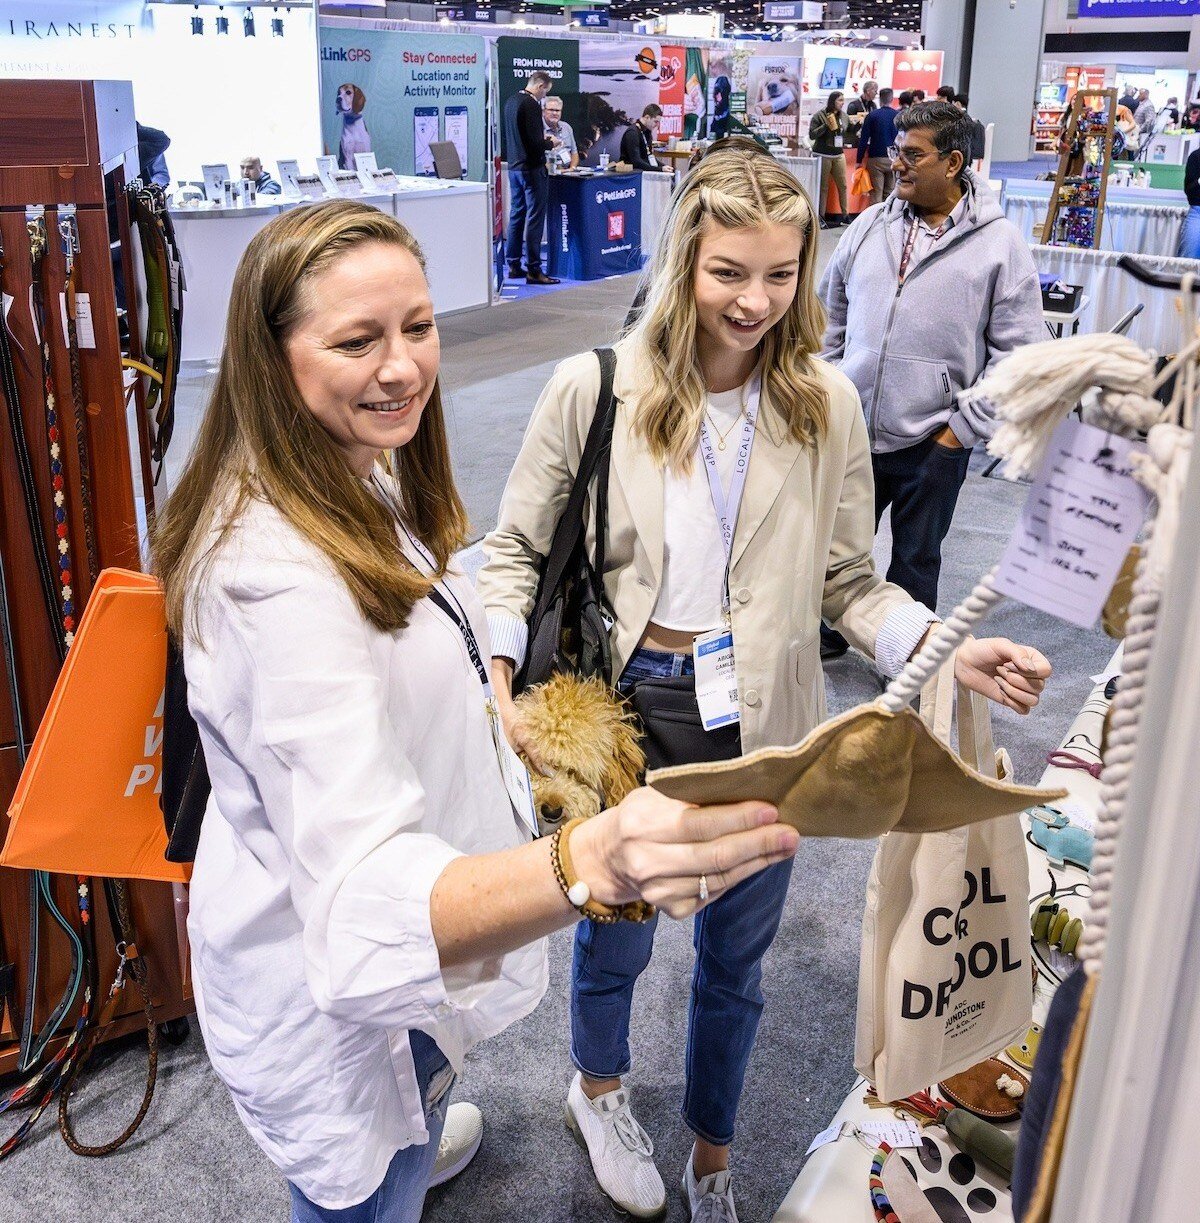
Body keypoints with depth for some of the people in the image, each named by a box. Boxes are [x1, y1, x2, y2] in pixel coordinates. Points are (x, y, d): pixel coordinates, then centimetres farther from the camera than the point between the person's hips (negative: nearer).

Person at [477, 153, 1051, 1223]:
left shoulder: (827, 405, -4)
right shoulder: (592, 389, -10)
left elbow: (846, 582, 0)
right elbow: (516, 551, -4)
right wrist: (497, 672, -19)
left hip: (760, 730, 2)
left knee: (735, 960, 20)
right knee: (615, 940, 21)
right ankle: (600, 1088, 56)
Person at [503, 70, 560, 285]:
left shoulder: (511, 102, 9)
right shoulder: (531, 105, -17)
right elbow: (535, 143, -21)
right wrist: (551, 143, -2)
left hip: (514, 166, 9)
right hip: (531, 169, -9)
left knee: (516, 216, 13)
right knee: (534, 219, -4)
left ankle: (514, 266, 18)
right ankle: (533, 269, -3)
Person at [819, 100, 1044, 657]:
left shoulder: (1000, 244, -8)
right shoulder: (871, 225, 3)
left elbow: (1017, 354, -7)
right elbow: (831, 313, 13)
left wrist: (963, 429, -9)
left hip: (931, 444, -3)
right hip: (850, 429, 4)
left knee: (915, 560, 13)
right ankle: (827, 633, 40)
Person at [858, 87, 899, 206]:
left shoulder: (872, 116, -4)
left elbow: (863, 140, -4)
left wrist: (859, 160, 1)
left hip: (876, 159, -2)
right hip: (894, 160, 2)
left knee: (876, 193, -1)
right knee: (890, 193, 8)